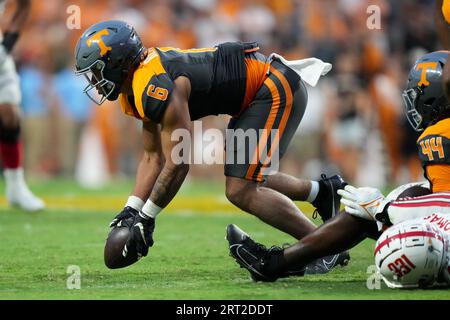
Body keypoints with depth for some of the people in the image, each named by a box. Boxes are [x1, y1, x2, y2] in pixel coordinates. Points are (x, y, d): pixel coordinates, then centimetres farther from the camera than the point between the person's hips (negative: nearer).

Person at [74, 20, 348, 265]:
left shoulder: (156, 88, -25)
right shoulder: (137, 92, 6)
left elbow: (177, 164, -22)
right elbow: (153, 157, 13)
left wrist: (146, 218, -13)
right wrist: (132, 211, 3)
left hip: (276, 89, -10)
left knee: (241, 192, -12)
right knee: (248, 182, 19)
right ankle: (324, 192, 31)